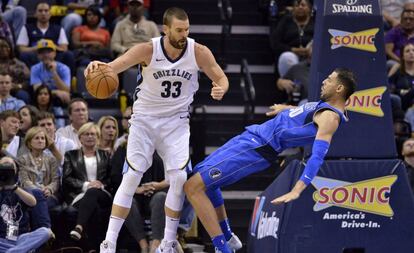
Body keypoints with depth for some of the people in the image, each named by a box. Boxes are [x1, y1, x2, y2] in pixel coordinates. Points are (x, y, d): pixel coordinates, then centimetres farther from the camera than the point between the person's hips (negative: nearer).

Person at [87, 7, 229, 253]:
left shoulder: (199, 52, -13)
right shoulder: (148, 50, -19)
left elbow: (221, 78, -1)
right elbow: (113, 67, -28)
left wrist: (221, 89, -26)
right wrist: (98, 67, -53)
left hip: (176, 122, 1)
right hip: (145, 119, -1)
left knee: (179, 178, -12)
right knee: (131, 178, -8)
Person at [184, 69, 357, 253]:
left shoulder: (330, 117, -17)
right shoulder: (324, 106, 11)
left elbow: (317, 157, -29)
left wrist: (296, 191, -41)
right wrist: (286, 109, 54)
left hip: (257, 148, -10)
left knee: (193, 186, -16)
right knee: (203, 176, 25)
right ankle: (227, 238, 31)